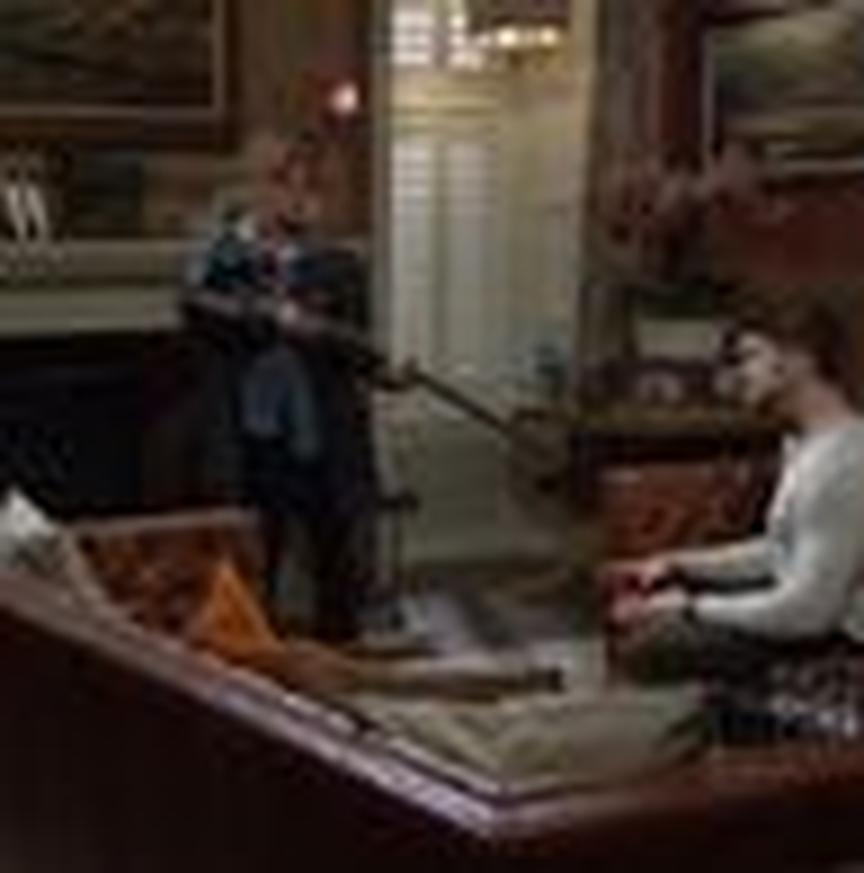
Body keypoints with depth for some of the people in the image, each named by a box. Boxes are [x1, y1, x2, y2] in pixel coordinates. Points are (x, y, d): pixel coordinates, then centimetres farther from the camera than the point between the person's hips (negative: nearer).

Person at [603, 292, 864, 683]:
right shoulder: (805, 442, 6)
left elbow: (807, 611, -28)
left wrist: (688, 608, -18)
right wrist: (676, 564, 6)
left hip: (828, 637, -10)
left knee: (645, 648, -16)